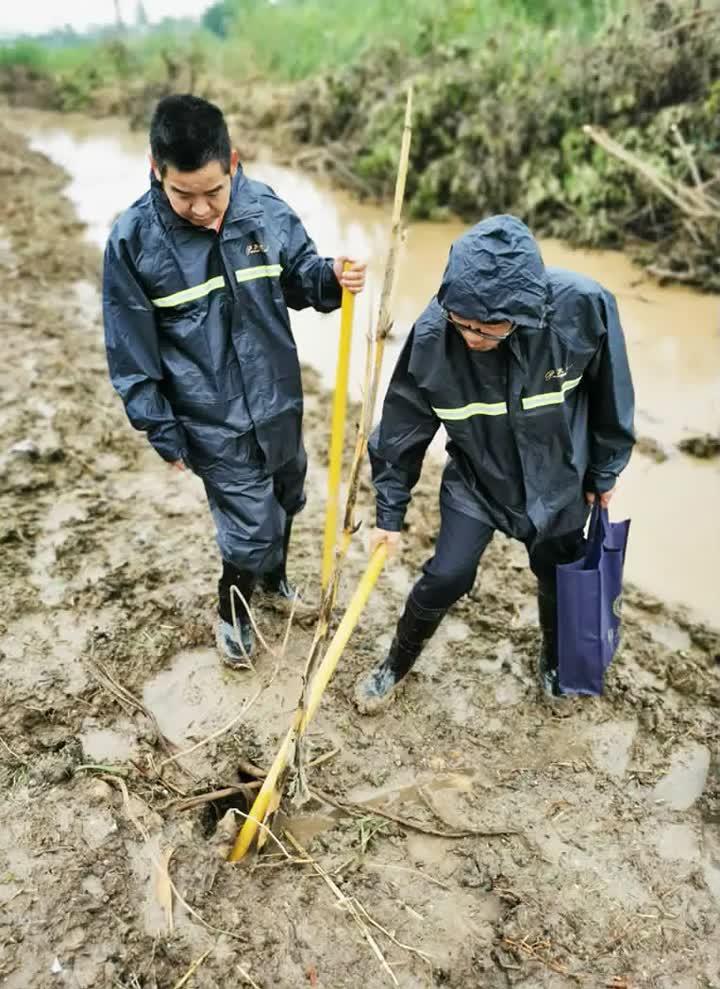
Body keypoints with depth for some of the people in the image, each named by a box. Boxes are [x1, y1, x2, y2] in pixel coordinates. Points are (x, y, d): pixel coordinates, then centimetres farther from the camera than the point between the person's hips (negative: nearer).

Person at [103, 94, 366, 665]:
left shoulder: (266, 209, -10)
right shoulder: (133, 240, -16)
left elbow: (300, 279, 5)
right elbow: (131, 351, -10)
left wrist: (332, 278, -19)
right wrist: (163, 432, -7)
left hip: (279, 403, 4)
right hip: (213, 421, -4)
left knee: (285, 502, 23)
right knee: (251, 530, 3)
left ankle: (274, 573, 55)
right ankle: (232, 610, 35)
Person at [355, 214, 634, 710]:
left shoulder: (583, 305, -30)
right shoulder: (432, 334, -29)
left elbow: (609, 393, -10)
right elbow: (402, 427, -14)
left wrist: (604, 470, 2)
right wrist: (391, 513, -5)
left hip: (559, 480, 1)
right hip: (475, 479, -1)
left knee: (560, 581, 17)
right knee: (447, 576, -8)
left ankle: (556, 662, 50)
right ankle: (398, 662, 24)